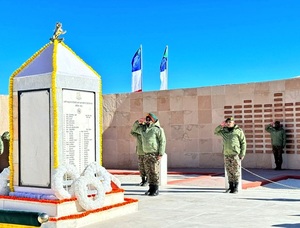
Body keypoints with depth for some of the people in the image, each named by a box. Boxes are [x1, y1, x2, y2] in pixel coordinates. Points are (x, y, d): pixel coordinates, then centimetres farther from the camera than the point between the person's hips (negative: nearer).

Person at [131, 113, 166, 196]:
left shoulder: (157, 129, -8)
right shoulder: (143, 129, 13)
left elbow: (163, 141, -12)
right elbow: (134, 130, 31)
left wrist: (161, 154, -17)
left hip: (155, 154, -7)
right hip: (146, 154, 7)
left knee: (155, 171, -5)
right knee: (148, 171, 9)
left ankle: (156, 189, 2)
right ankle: (151, 188, 17)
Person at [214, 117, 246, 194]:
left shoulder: (238, 131, 0)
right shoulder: (224, 131, 13)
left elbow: (243, 143, -1)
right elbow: (216, 132, 20)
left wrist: (242, 154, -8)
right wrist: (221, 125, 3)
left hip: (235, 154, -5)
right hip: (226, 154, 5)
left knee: (236, 171, -3)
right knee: (229, 171, 8)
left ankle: (236, 188, 3)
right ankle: (231, 186, 16)